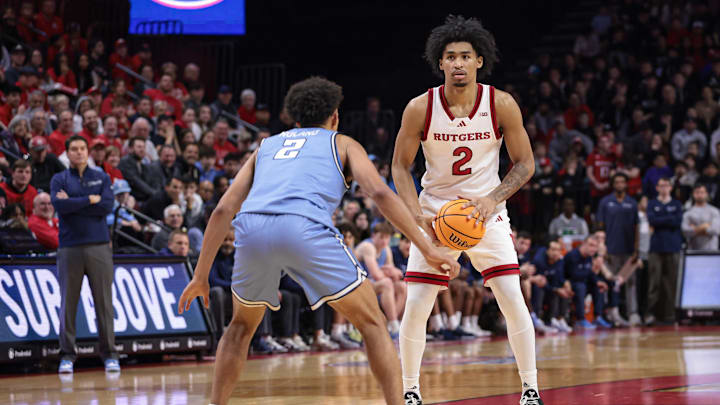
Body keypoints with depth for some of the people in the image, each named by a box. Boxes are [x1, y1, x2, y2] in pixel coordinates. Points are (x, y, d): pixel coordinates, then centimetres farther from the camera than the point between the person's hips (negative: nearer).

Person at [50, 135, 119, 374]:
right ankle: (67, 355, 5)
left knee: (104, 302, -1)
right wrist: (90, 200, -8)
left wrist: (73, 203, -6)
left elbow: (107, 206, -4)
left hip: (99, 246, 1)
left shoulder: (101, 178, 12)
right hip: (70, 248, -1)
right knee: (68, 302, -1)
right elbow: (59, 204, -10)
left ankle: (109, 354, 3)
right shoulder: (59, 180, 9)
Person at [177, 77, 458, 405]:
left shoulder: (266, 147, 36)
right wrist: (427, 248, 7)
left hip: (252, 230, 3)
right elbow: (380, 193, 9)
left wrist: (200, 277, 30)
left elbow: (223, 210, 27)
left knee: (242, 325, 29)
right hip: (305, 229, -3)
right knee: (372, 323, 11)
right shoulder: (342, 143, 28)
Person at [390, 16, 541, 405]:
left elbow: (525, 163, -4)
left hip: (486, 212, 0)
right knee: (415, 308, -5)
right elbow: (400, 167, -2)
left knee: (513, 299, -11)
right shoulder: (420, 108, -14)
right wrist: (418, 215, -16)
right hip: (435, 216, 0)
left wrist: (493, 198, -19)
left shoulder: (502, 105, -13)